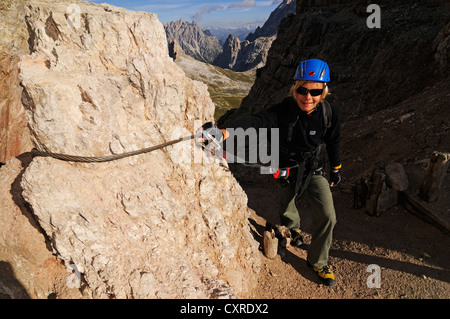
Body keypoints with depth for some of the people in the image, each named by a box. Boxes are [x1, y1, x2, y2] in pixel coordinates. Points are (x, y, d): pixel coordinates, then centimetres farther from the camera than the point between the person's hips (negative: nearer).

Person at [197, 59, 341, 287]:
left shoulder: (330, 114, -19)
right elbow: (255, 121, -46)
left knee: (327, 216, -7)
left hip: (314, 169, 2)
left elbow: (333, 143, 1)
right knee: (286, 207, 20)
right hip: (288, 168, -1)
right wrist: (223, 132, -65)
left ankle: (318, 262, 18)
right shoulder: (284, 110, -29)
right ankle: (293, 228, 61)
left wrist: (335, 169, 14)